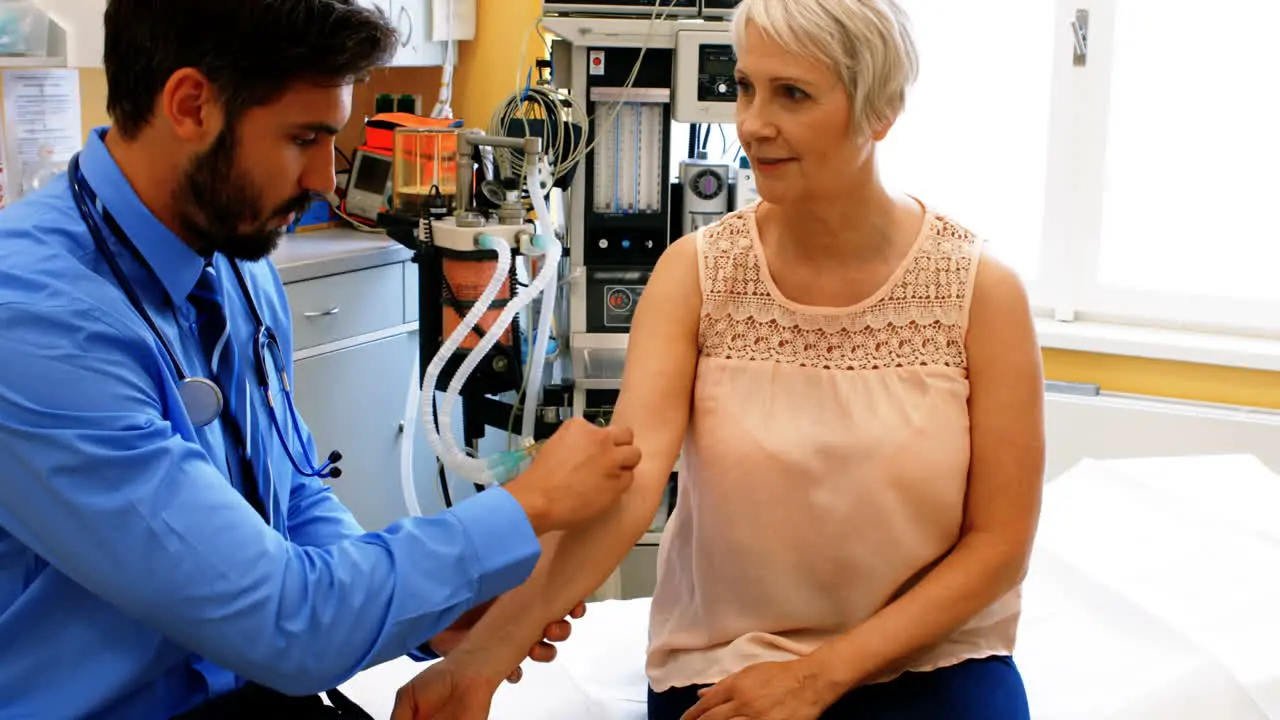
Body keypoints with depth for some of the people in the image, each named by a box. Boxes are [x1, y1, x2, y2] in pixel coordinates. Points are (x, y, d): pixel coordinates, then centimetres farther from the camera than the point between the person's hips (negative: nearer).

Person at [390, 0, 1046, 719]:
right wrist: (485, 654, -34)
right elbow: (624, 483, -20)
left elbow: (999, 540, -6)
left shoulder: (983, 290, -10)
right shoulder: (694, 273, -7)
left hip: (930, 660, 1)